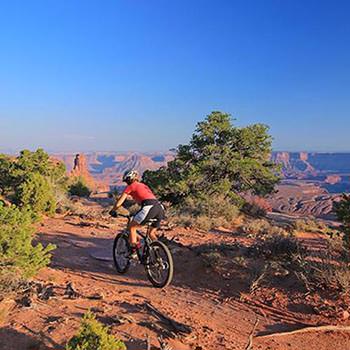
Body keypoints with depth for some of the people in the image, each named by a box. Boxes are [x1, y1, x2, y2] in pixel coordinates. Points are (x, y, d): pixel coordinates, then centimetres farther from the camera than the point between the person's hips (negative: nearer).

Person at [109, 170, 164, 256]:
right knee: (152, 234, 24)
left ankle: (133, 250, 8)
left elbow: (118, 203, 12)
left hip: (149, 207, -7)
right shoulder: (144, 185, 33)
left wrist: (113, 211, 31)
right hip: (160, 208, 7)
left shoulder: (130, 186, 14)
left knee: (131, 227, 12)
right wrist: (137, 214, 51)